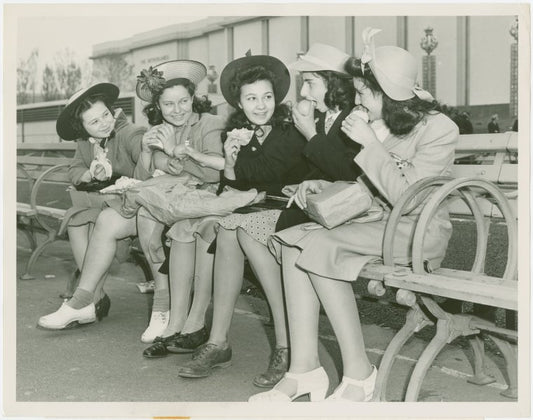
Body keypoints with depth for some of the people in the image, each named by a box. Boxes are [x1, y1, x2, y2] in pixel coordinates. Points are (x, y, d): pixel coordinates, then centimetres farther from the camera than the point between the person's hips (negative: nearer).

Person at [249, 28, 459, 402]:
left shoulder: (439, 130, -10)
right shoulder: (379, 125, 10)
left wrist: (371, 144, -18)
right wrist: (325, 186, 2)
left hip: (419, 233, -7)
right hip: (379, 224, 7)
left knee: (317, 245, -26)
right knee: (293, 240, -16)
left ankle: (358, 375, -20)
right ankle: (304, 369, -22)